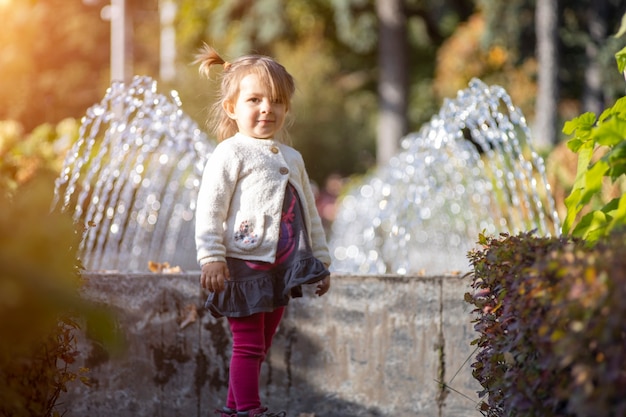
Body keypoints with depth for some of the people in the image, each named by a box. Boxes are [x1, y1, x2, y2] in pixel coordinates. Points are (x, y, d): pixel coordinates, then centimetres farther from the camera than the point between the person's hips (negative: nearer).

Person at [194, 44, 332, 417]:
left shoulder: (292, 158, 17)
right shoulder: (231, 154, -6)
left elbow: (309, 212, 23)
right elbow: (209, 208, -11)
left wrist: (321, 259, 21)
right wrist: (211, 257, -19)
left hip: (281, 267, 7)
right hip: (244, 264, -7)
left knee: (261, 344, 12)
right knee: (248, 343, -6)